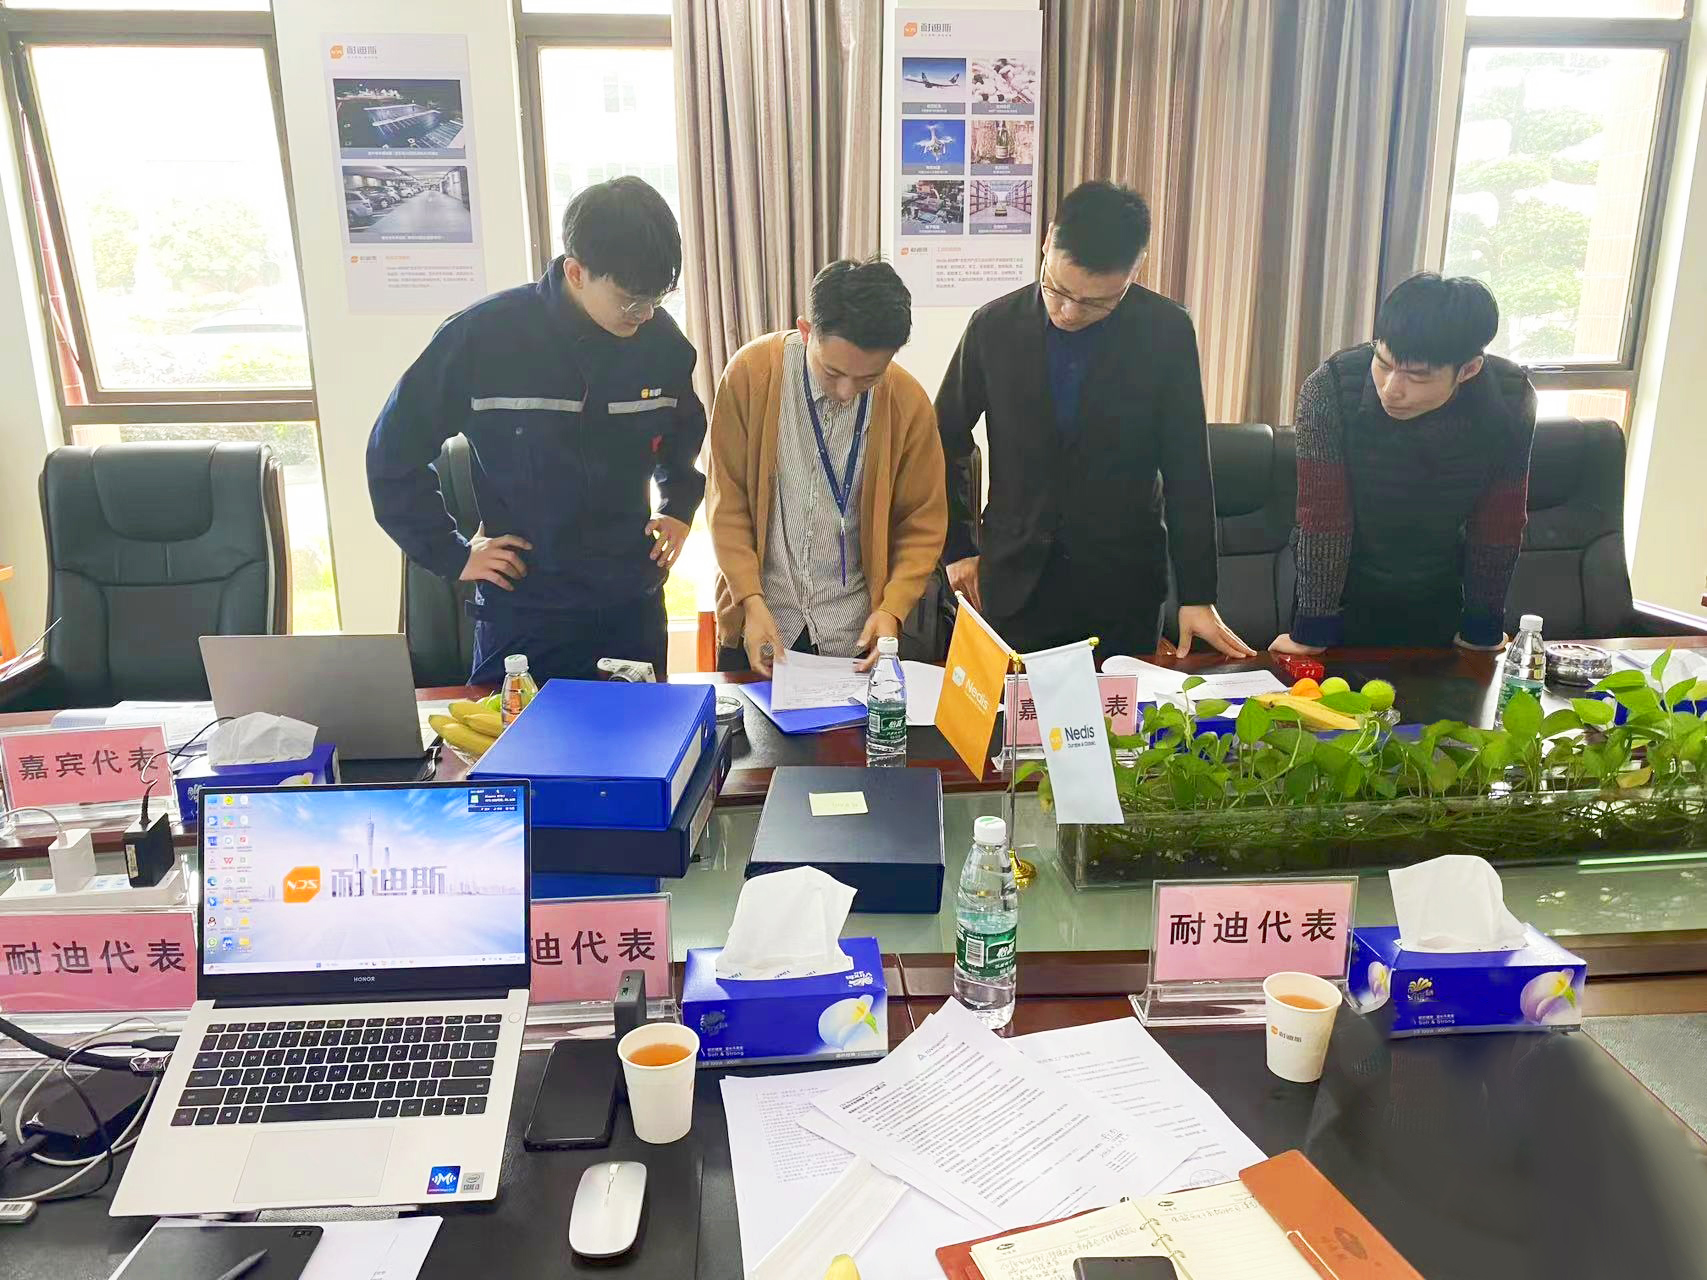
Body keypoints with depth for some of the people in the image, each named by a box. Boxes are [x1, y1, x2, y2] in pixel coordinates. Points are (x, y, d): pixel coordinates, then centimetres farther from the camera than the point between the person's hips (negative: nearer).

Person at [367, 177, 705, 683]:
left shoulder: (662, 339, -4)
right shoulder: (482, 336, -14)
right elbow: (393, 453, -2)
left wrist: (679, 506, 9)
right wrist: (452, 554, -4)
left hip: (634, 609, 3)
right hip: (523, 616, -3)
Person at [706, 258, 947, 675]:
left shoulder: (908, 402, -10)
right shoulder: (750, 373, -13)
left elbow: (923, 524, -2)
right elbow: (727, 502, -7)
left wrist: (892, 608, -14)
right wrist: (751, 599, -14)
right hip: (758, 623, 0)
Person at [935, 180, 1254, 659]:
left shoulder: (1167, 332, -6)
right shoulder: (994, 327, -5)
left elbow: (1187, 471, -3)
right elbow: (946, 443, 7)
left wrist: (1197, 594, -3)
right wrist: (957, 546, 6)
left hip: (1123, 586, 0)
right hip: (1014, 580, 1)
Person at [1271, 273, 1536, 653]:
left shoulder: (1511, 399, -20)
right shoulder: (1329, 390, -29)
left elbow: (1500, 525, -10)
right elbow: (1323, 518, -24)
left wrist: (1483, 627, -2)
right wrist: (1311, 631, -18)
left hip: (1440, 605, 2)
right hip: (1342, 597, -2)